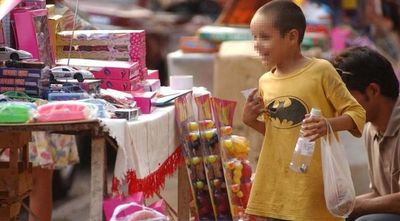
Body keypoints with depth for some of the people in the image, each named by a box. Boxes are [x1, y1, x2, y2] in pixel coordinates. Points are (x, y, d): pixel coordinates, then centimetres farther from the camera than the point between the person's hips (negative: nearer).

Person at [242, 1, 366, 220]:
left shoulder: (321, 71, -9)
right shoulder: (265, 81, 9)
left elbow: (357, 114, -7)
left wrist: (329, 124, -25)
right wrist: (250, 120, 2)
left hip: (312, 185, -6)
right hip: (272, 184, 6)